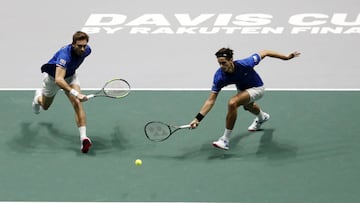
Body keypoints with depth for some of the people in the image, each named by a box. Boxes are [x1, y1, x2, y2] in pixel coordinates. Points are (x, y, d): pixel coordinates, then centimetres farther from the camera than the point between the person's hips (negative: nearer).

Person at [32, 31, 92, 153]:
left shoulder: (87, 50, -23)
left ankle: (83, 138, -31)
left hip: (70, 75, 3)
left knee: (77, 103, -23)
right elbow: (58, 80, -55)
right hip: (53, 76, -3)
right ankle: (39, 96, 62)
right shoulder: (65, 55, -44)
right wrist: (75, 93, -66)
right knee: (45, 106, 23)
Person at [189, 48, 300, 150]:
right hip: (242, 89, 6)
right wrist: (198, 118, -38)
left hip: (256, 88, -6)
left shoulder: (245, 64, -39)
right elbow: (211, 100, -28)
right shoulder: (219, 76, -31)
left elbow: (264, 53, -23)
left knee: (232, 103, -31)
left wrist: (287, 57, -19)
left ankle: (225, 140, -21)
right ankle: (262, 117, 77)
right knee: (248, 106, 38)